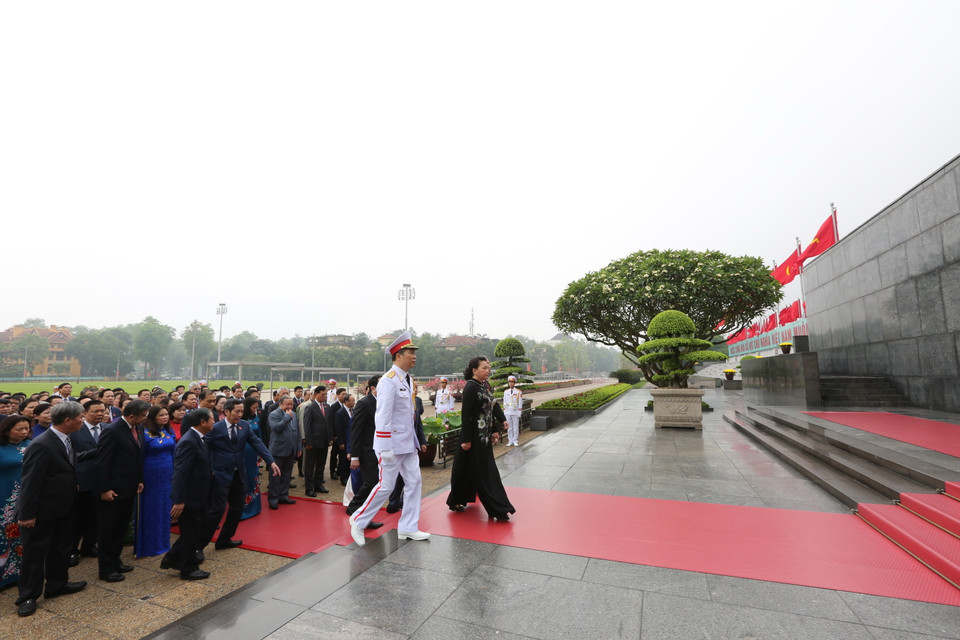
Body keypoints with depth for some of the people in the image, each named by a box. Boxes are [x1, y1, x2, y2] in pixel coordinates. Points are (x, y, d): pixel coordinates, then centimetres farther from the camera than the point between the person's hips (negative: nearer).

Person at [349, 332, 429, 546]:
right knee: (386, 486, 2)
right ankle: (358, 521, 23)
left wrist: (414, 440, 17)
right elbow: (383, 416, -21)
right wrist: (386, 448, -22)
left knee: (414, 482, 9)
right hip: (393, 444, -9)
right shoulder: (389, 381, -19)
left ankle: (408, 528, 21)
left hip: (408, 443, 9)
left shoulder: (407, 379, 9)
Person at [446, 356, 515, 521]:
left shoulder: (486, 385, 9)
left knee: (469, 471, 19)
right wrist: (466, 439, -18)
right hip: (474, 437, -9)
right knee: (484, 472, -2)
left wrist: (495, 430, 13)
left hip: (485, 436, 9)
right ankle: (497, 510, 5)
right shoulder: (470, 387, -17)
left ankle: (456, 501, 34)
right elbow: (466, 415, -18)